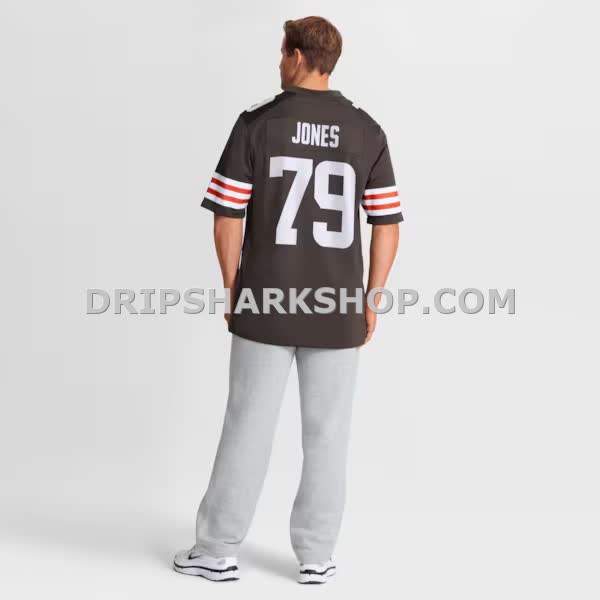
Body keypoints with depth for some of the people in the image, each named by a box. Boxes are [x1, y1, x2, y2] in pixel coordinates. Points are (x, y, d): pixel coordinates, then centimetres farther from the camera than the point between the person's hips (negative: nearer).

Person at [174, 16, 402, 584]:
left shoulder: (257, 122, -6)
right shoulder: (367, 131, 0)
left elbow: (227, 217, -6)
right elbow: (386, 226, 0)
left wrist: (234, 289, 6)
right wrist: (371, 301, 9)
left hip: (266, 304, -1)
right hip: (338, 311, 1)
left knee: (247, 427, 7)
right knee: (327, 433, 9)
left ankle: (217, 551, 16)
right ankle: (316, 556, 15)